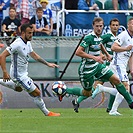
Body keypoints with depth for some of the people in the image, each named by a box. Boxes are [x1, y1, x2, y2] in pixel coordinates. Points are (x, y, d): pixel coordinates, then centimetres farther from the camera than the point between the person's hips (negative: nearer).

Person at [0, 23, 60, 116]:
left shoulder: (27, 43, 1)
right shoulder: (18, 44, -27)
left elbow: (34, 55, 17)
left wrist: (47, 63, 14)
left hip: (24, 73, 10)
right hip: (19, 75, -10)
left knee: (19, 88, 38)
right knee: (37, 93, -4)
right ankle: (47, 113, 10)